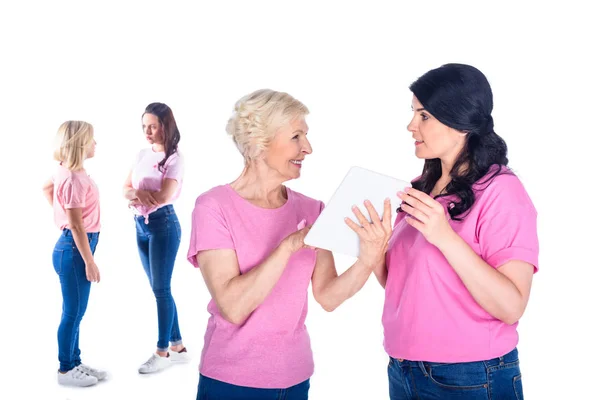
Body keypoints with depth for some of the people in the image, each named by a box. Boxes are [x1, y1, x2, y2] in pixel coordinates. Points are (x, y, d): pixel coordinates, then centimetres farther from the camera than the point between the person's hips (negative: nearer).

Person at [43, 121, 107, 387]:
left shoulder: (66, 171, 8)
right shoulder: (74, 178, -21)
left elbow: (47, 188, 29)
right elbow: (76, 225, -22)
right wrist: (90, 262, -19)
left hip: (75, 246, 10)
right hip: (73, 249, -10)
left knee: (76, 311, 16)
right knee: (73, 312, 2)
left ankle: (75, 363, 27)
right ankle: (66, 369, 14)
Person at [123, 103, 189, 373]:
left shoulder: (174, 158, -10)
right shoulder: (142, 155, 10)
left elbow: (165, 196, -21)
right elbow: (126, 190, 7)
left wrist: (136, 194, -7)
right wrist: (139, 194, -14)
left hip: (163, 224, -7)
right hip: (141, 225, 7)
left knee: (160, 289, -1)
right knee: (159, 289, 10)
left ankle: (162, 352, 10)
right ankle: (178, 347, 20)